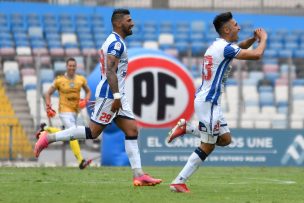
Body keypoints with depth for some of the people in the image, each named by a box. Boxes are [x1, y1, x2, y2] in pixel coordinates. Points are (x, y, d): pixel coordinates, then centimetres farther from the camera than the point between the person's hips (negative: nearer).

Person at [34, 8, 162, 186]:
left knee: (132, 131, 3)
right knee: (93, 132, -6)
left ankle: (138, 175, -2)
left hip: (116, 95, 10)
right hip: (110, 94, -10)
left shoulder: (115, 42, 18)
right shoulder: (116, 43, -14)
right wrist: (116, 96, -27)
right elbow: (110, 72, -23)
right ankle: (49, 138, 2)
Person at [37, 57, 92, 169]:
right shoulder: (59, 80, -6)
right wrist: (48, 107, -8)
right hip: (64, 110, -6)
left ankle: (45, 129, 39)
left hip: (75, 110, 6)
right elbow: (48, 93, 4)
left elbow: (88, 91, 19)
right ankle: (81, 161, -26)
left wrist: (85, 100, -1)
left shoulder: (81, 79, 3)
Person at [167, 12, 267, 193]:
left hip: (210, 101, 10)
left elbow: (239, 47, 32)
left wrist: (253, 39, 12)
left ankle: (186, 128, 10)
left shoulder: (218, 45, 13)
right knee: (207, 147, -6)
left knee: (225, 139, 12)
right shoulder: (225, 48, -15)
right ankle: (179, 182, -5)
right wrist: (263, 39, 0)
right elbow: (256, 55, -19)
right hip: (208, 102, -10)